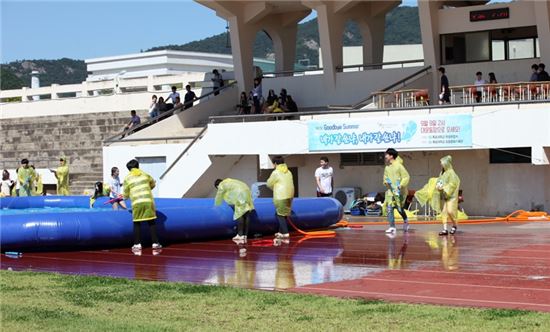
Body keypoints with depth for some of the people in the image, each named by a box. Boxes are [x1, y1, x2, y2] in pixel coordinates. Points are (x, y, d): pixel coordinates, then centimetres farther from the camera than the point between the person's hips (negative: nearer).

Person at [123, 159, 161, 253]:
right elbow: (153, 184, 26)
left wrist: (125, 195, 31)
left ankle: (137, 245, 6)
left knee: (137, 224, 8)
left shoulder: (127, 178, 6)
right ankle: (155, 243, 7)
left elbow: (126, 195, 8)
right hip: (148, 200, 1)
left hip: (136, 202, -1)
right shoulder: (145, 174, 10)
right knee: (151, 222, 7)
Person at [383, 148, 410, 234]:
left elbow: (406, 177, -9)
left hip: (399, 191, -5)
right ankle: (392, 227, -6)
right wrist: (386, 182, -3)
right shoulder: (387, 168, 9)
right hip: (390, 190, 5)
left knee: (399, 207, 0)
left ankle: (405, 220, 30)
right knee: (389, 208, -8)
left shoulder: (399, 166, -10)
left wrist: (401, 185, -20)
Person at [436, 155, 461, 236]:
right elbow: (439, 180, 21)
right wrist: (438, 185, 0)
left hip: (451, 195, -8)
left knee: (450, 211, -12)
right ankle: (445, 229, 2)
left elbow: (452, 184, -16)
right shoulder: (442, 173, 13)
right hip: (444, 196, 8)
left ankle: (454, 225, 11)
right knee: (444, 212, 1)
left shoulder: (451, 172, -11)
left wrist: (444, 188, -19)